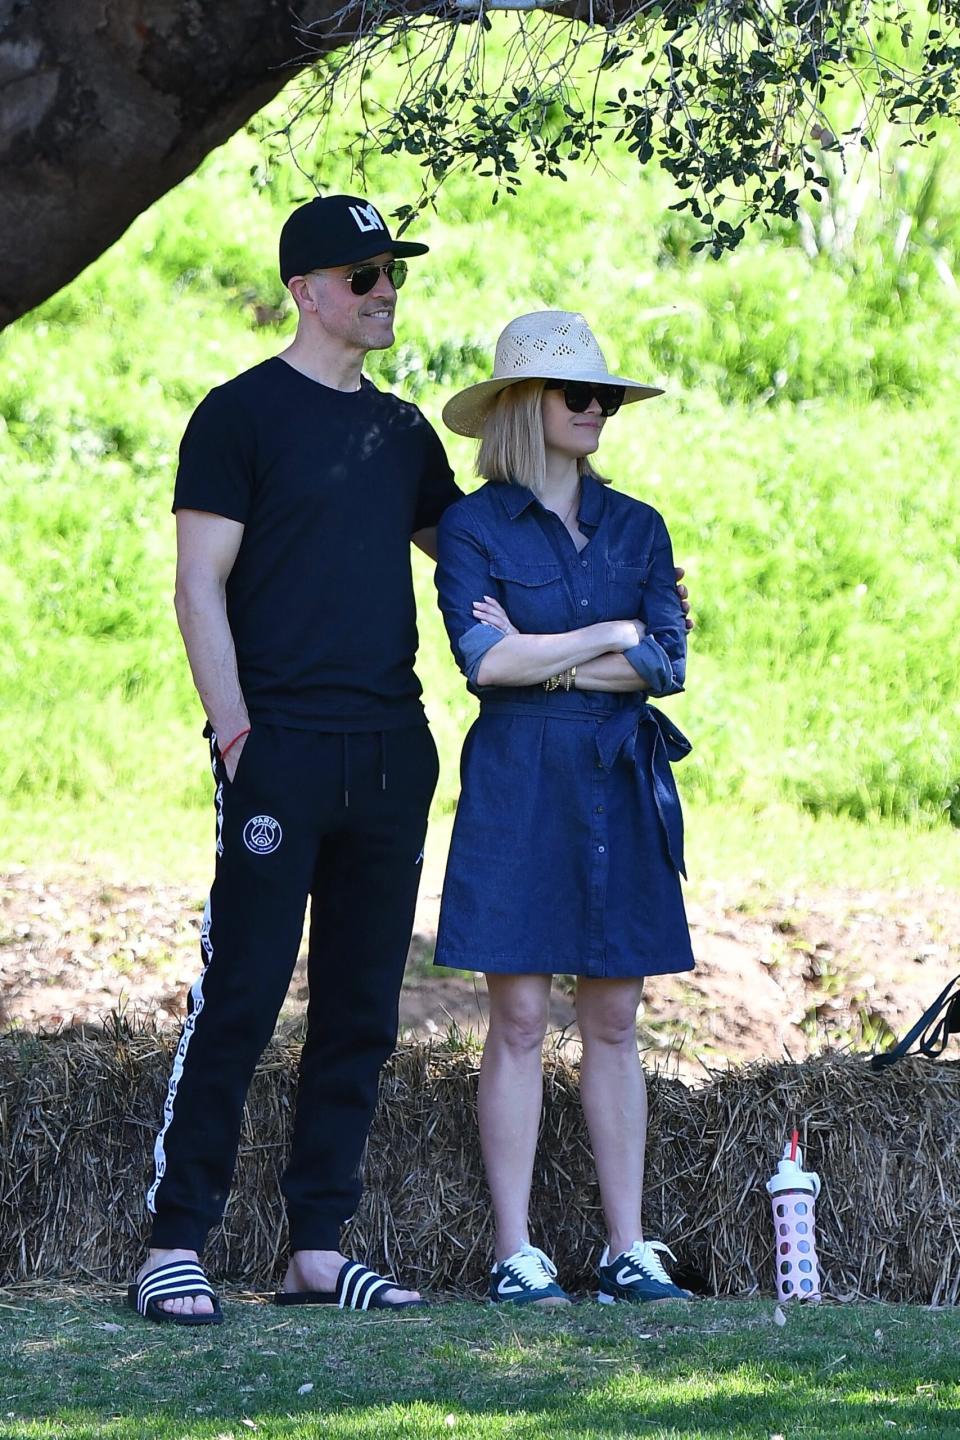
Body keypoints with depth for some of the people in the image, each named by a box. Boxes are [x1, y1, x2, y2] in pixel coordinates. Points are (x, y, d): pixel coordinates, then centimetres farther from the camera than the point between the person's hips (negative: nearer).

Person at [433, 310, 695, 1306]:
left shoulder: (636, 529, 12)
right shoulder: (474, 526, 0)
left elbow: (668, 662, 0)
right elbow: (484, 660, -14)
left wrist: (544, 657, -7)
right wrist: (612, 635, -5)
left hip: (622, 785, 4)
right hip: (517, 784, -4)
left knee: (613, 1020, 5)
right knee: (520, 1017, -4)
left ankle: (627, 1249, 7)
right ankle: (515, 1253, -1)